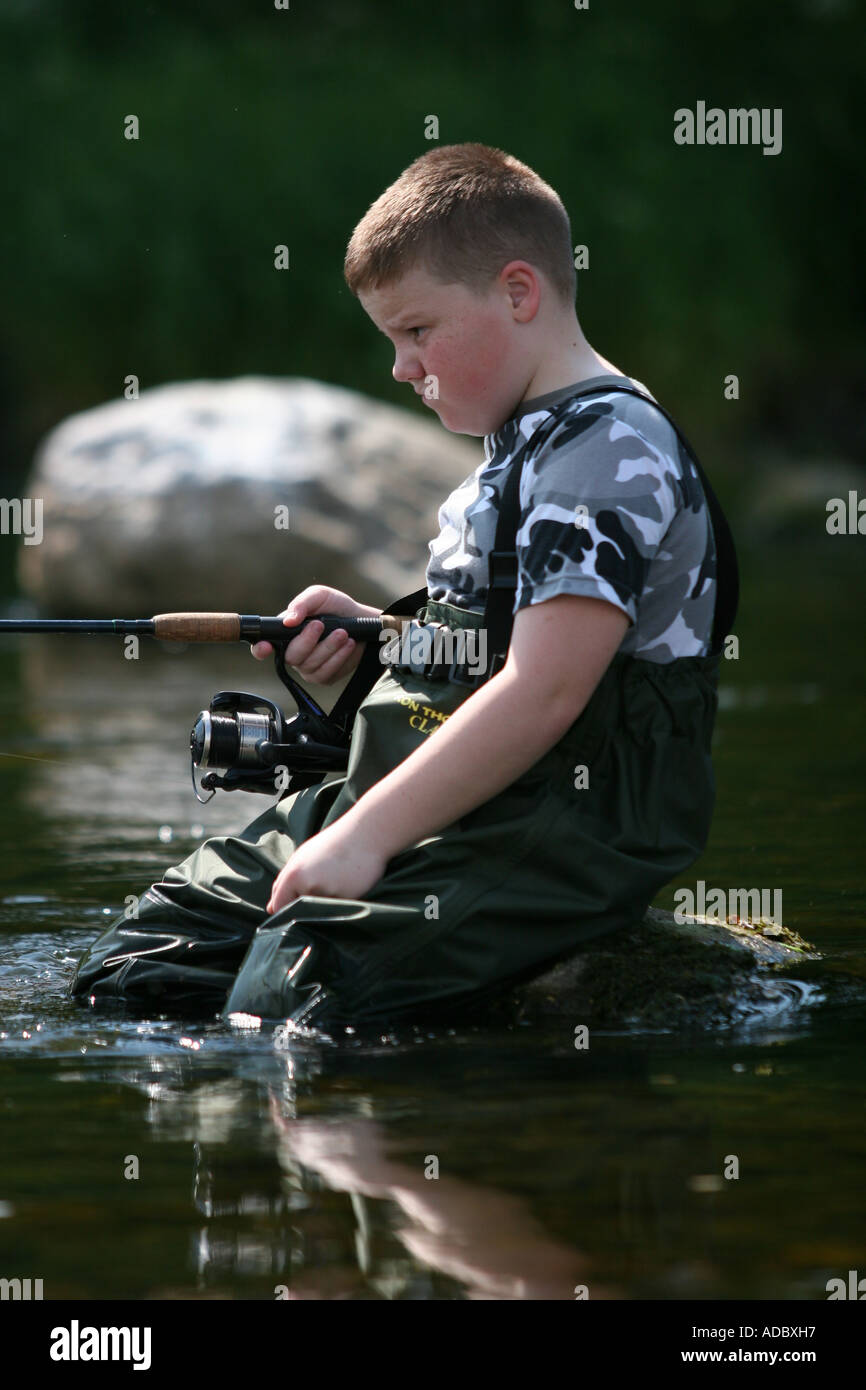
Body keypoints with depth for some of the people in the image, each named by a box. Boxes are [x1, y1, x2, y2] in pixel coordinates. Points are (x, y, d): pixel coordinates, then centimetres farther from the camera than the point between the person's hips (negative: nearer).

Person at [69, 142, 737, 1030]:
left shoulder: (609, 448, -14)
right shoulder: (521, 443, 20)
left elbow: (544, 690, -24)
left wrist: (367, 834, -24)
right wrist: (373, 634, 13)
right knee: (132, 964, 1)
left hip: (558, 838, -11)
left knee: (286, 1006, -30)